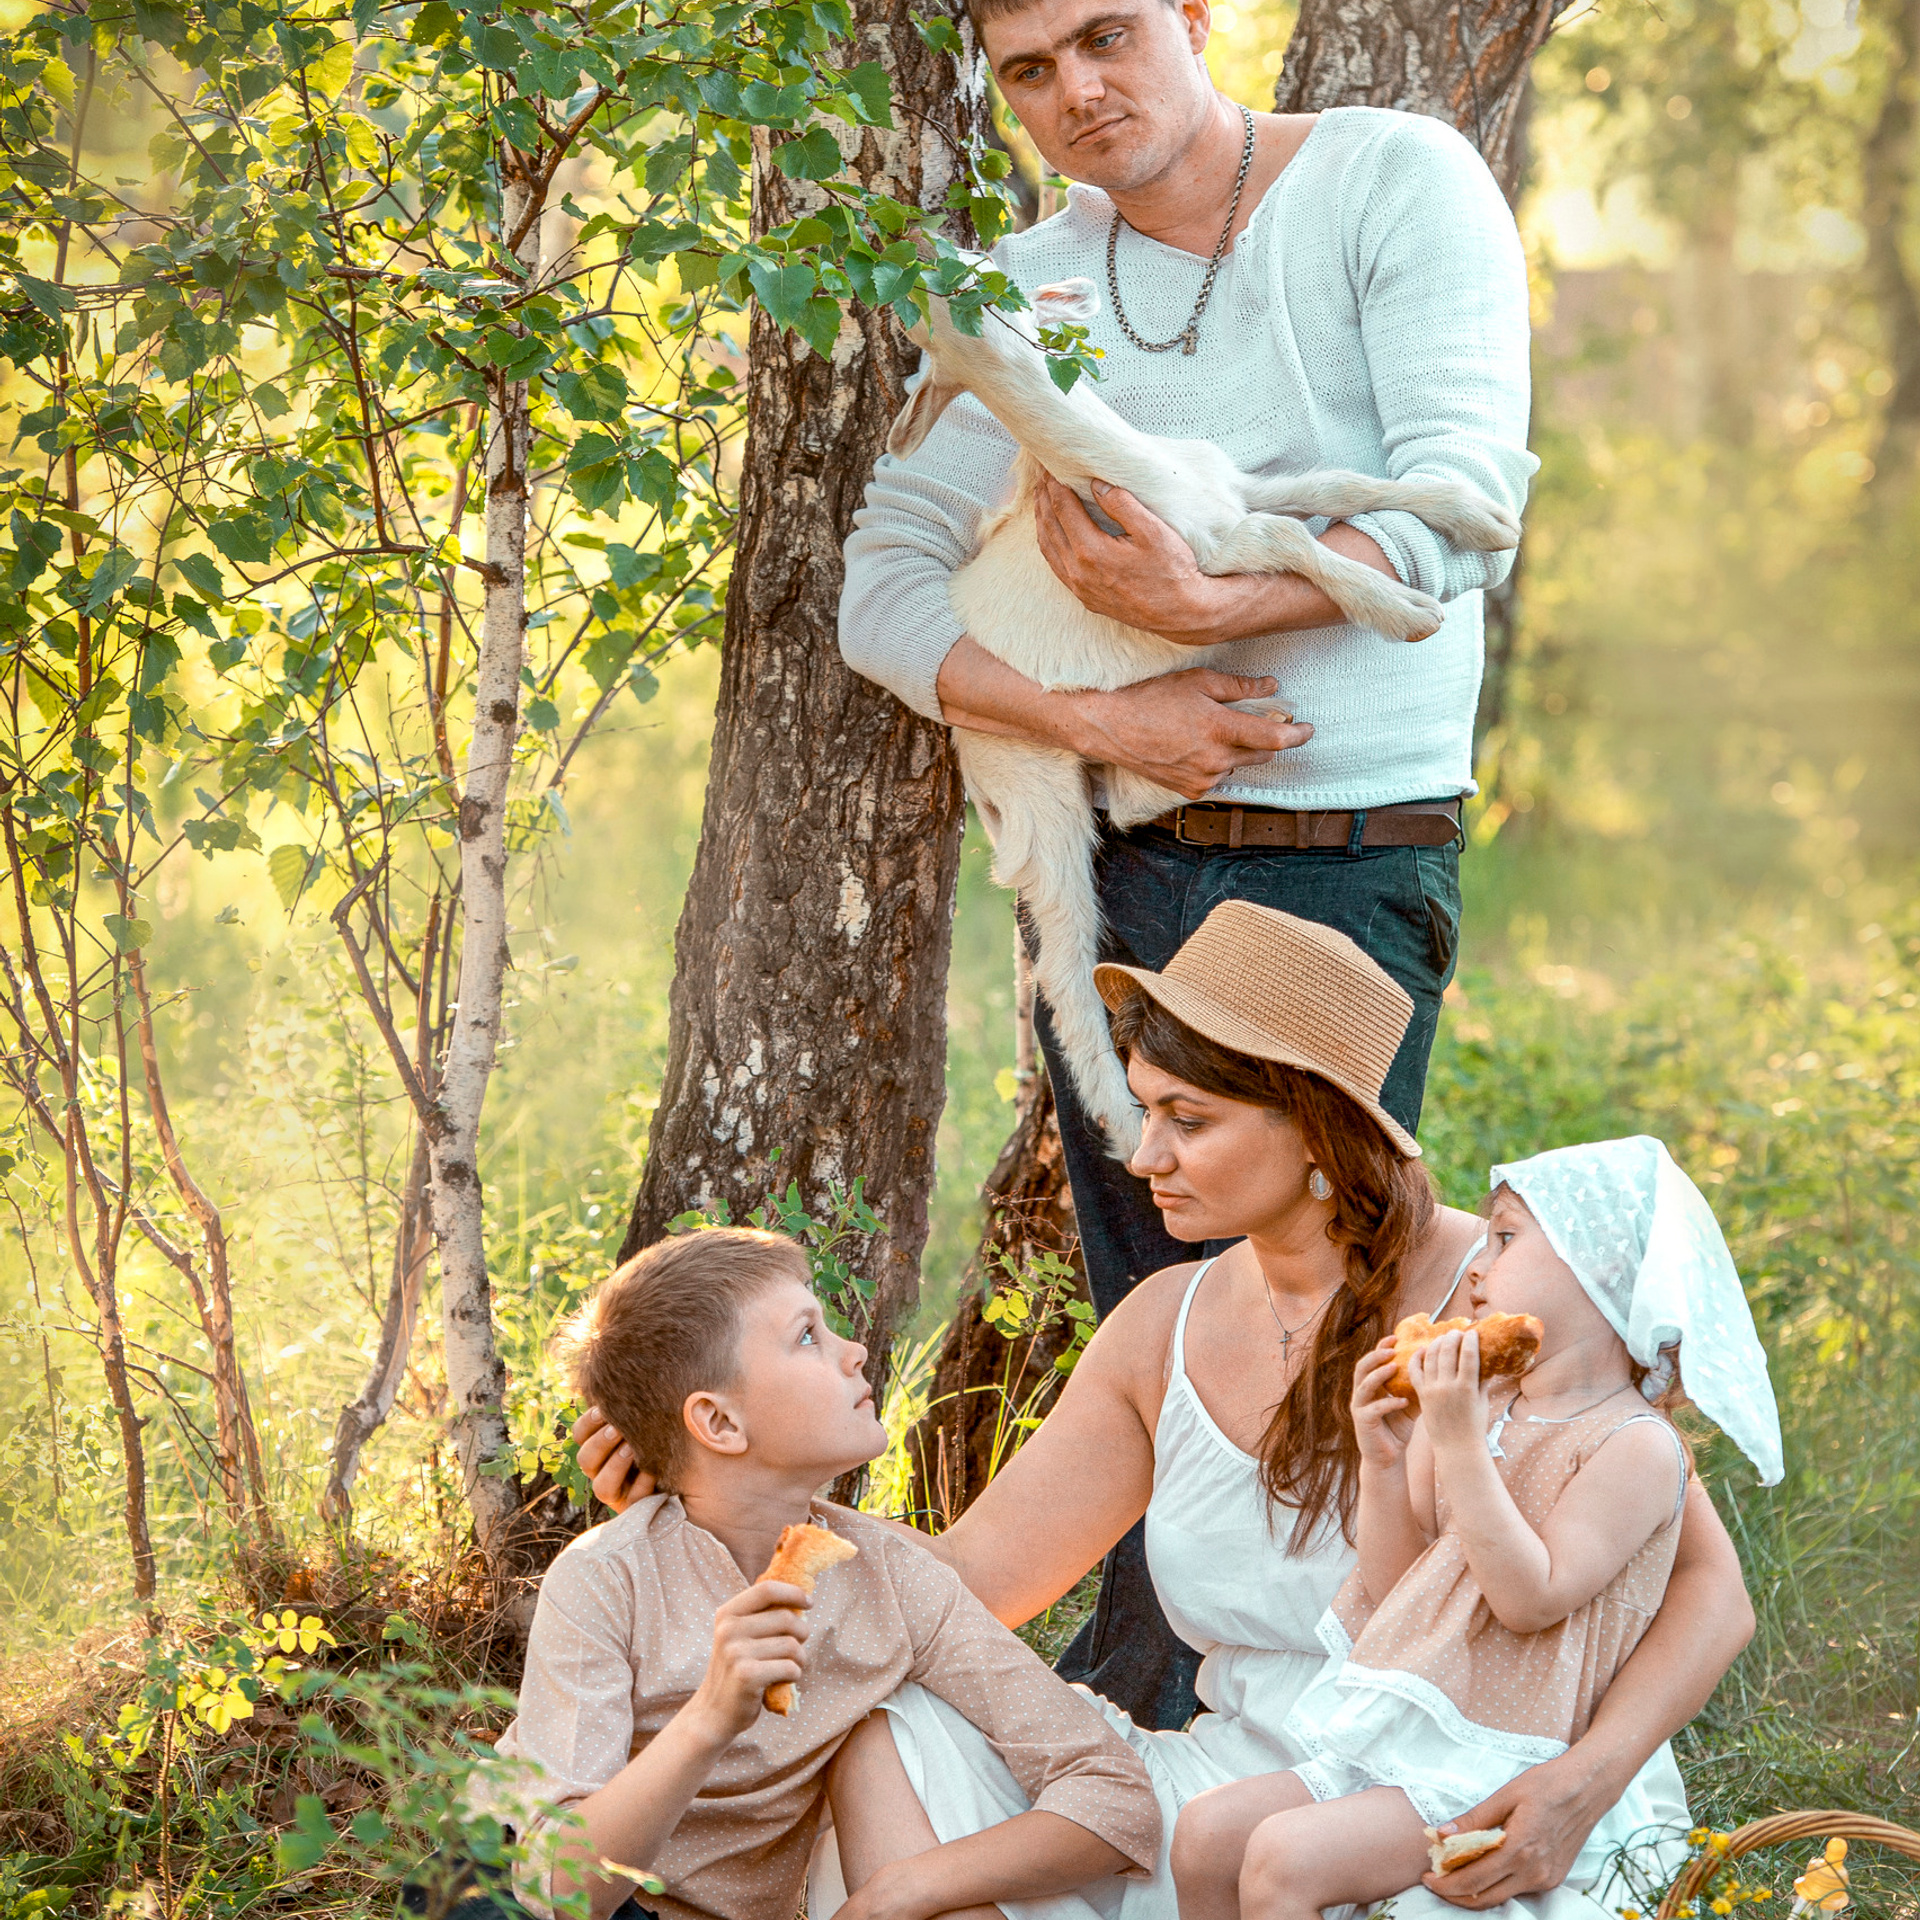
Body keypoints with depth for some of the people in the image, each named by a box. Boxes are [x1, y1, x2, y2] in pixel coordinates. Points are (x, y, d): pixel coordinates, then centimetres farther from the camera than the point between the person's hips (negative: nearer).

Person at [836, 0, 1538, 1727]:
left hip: (1350, 864, -4)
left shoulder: (1397, 182, -4)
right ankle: (1137, 1732, 19)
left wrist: (1211, 605, -24)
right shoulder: (1022, 293, 7)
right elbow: (884, 591, 3)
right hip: (1114, 869, 4)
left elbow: (1465, 499, -14)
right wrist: (1097, 718, -13)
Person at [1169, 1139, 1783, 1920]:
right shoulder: (1479, 1412, 11)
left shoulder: (1635, 1446, -12)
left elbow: (1533, 1599, -22)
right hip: (1395, 1739, 8)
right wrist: (1383, 1462, -4)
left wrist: (1460, 1446, -24)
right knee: (1208, 1830, -5)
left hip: (1502, 1769, -8)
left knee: (1284, 1855, -23)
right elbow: (1392, 1589, 11)